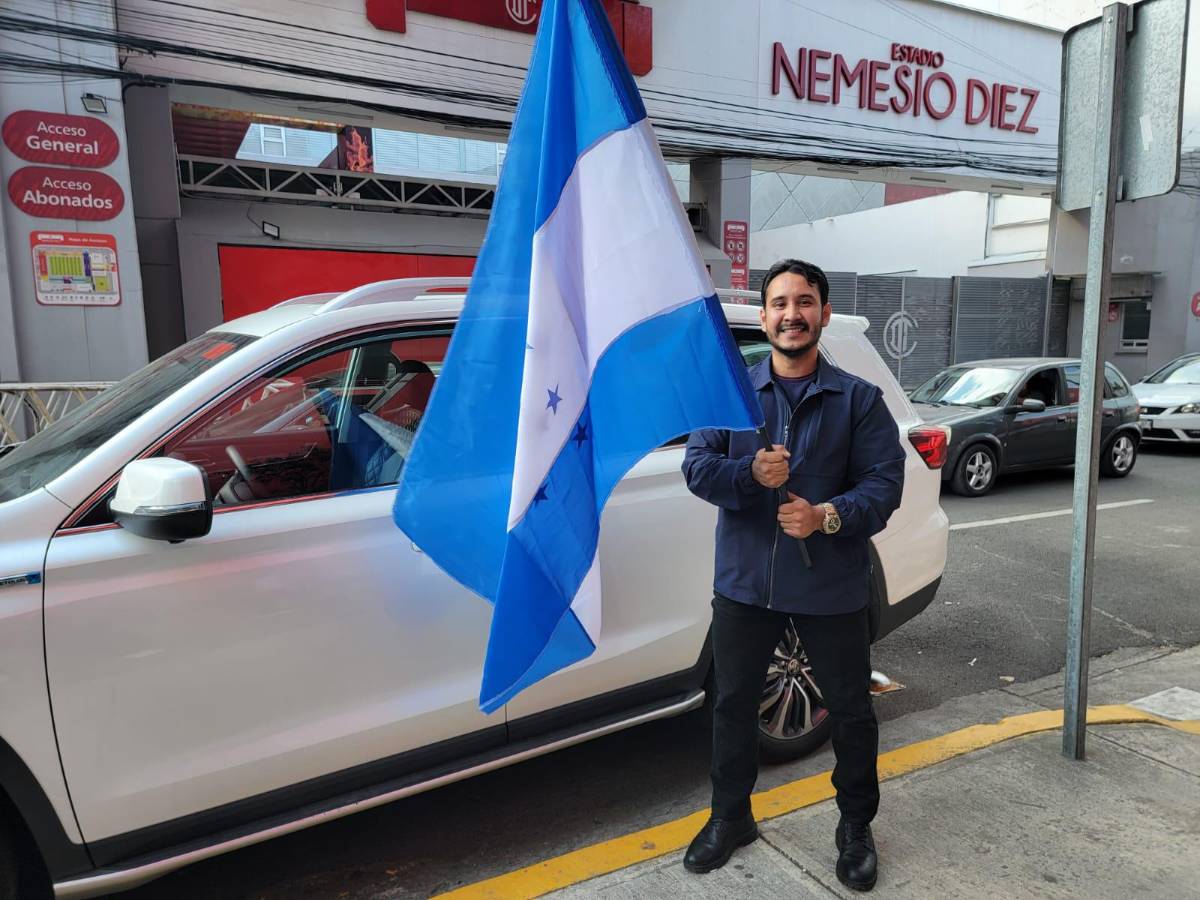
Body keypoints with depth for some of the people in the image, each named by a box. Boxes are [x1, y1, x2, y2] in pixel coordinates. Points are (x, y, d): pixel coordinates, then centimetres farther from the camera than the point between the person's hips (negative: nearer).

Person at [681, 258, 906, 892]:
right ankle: (730, 817, 37)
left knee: (850, 709, 13)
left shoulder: (859, 399, -1)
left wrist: (828, 517, -24)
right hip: (744, 582, 2)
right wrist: (750, 474, -22)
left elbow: (885, 481, -7)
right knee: (733, 702, 15)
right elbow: (697, 465, -3)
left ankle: (856, 827, 38)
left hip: (832, 588, -1)